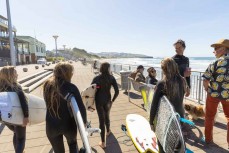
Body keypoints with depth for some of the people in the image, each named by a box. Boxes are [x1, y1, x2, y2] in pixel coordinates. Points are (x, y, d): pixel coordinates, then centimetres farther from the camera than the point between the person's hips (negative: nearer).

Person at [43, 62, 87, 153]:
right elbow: (81, 107, -18)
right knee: (73, 143, 31)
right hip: (68, 124, -2)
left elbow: (48, 103, 9)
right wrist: (84, 121, -3)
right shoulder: (71, 87, -20)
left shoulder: (47, 85, -7)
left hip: (51, 125, 3)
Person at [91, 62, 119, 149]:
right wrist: (112, 100, 3)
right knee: (107, 116, 27)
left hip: (99, 101, -2)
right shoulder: (111, 78, -8)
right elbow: (117, 91, -10)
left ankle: (103, 143, 13)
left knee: (101, 120, 5)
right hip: (107, 101, 2)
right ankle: (108, 131, 53)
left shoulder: (96, 78, -11)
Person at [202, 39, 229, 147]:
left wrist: (208, 91, 2)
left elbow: (205, 81, -15)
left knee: (209, 117, 14)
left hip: (213, 94, -2)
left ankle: (208, 139, 26)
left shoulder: (215, 63, -14)